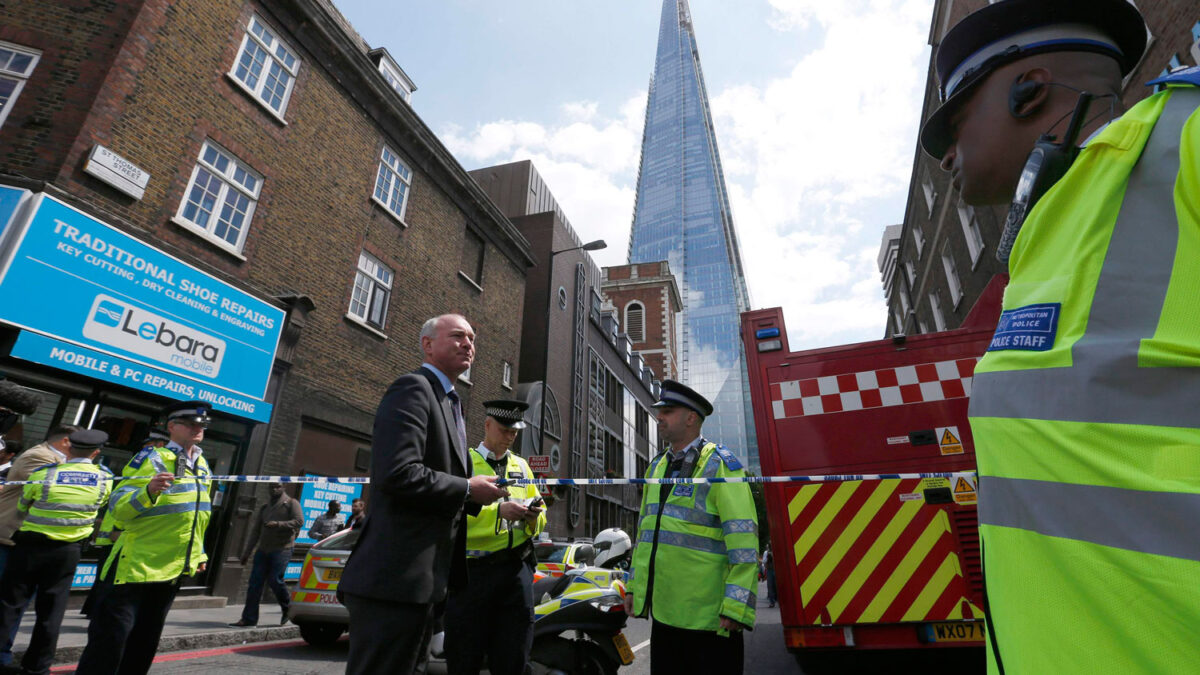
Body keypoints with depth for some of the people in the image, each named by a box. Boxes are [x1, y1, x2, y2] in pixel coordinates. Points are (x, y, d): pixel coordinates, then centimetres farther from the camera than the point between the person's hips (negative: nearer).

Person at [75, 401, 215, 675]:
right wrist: (149, 491, -37)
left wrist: (198, 553, 18)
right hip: (138, 563, -7)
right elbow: (118, 506, -18)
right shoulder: (152, 458, -12)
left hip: (176, 567, 7)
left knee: (146, 639, 17)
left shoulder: (202, 464, 10)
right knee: (113, 634, -1)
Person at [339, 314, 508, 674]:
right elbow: (398, 473, -26)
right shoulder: (413, 388, -12)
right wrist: (468, 489, -14)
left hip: (424, 579, 10)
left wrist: (478, 498, 8)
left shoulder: (450, 402, 18)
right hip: (396, 577, -10)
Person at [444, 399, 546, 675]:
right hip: (473, 570, -4)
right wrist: (497, 511, -22)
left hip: (517, 569, 4)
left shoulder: (521, 465, 17)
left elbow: (540, 516, 19)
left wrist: (534, 517, -4)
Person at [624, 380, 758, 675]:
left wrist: (735, 606, -20)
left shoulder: (721, 464, -10)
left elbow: (743, 540, -16)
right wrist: (634, 586, 17)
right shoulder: (656, 467, 12)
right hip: (663, 609, 7)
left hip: (708, 614, -7)